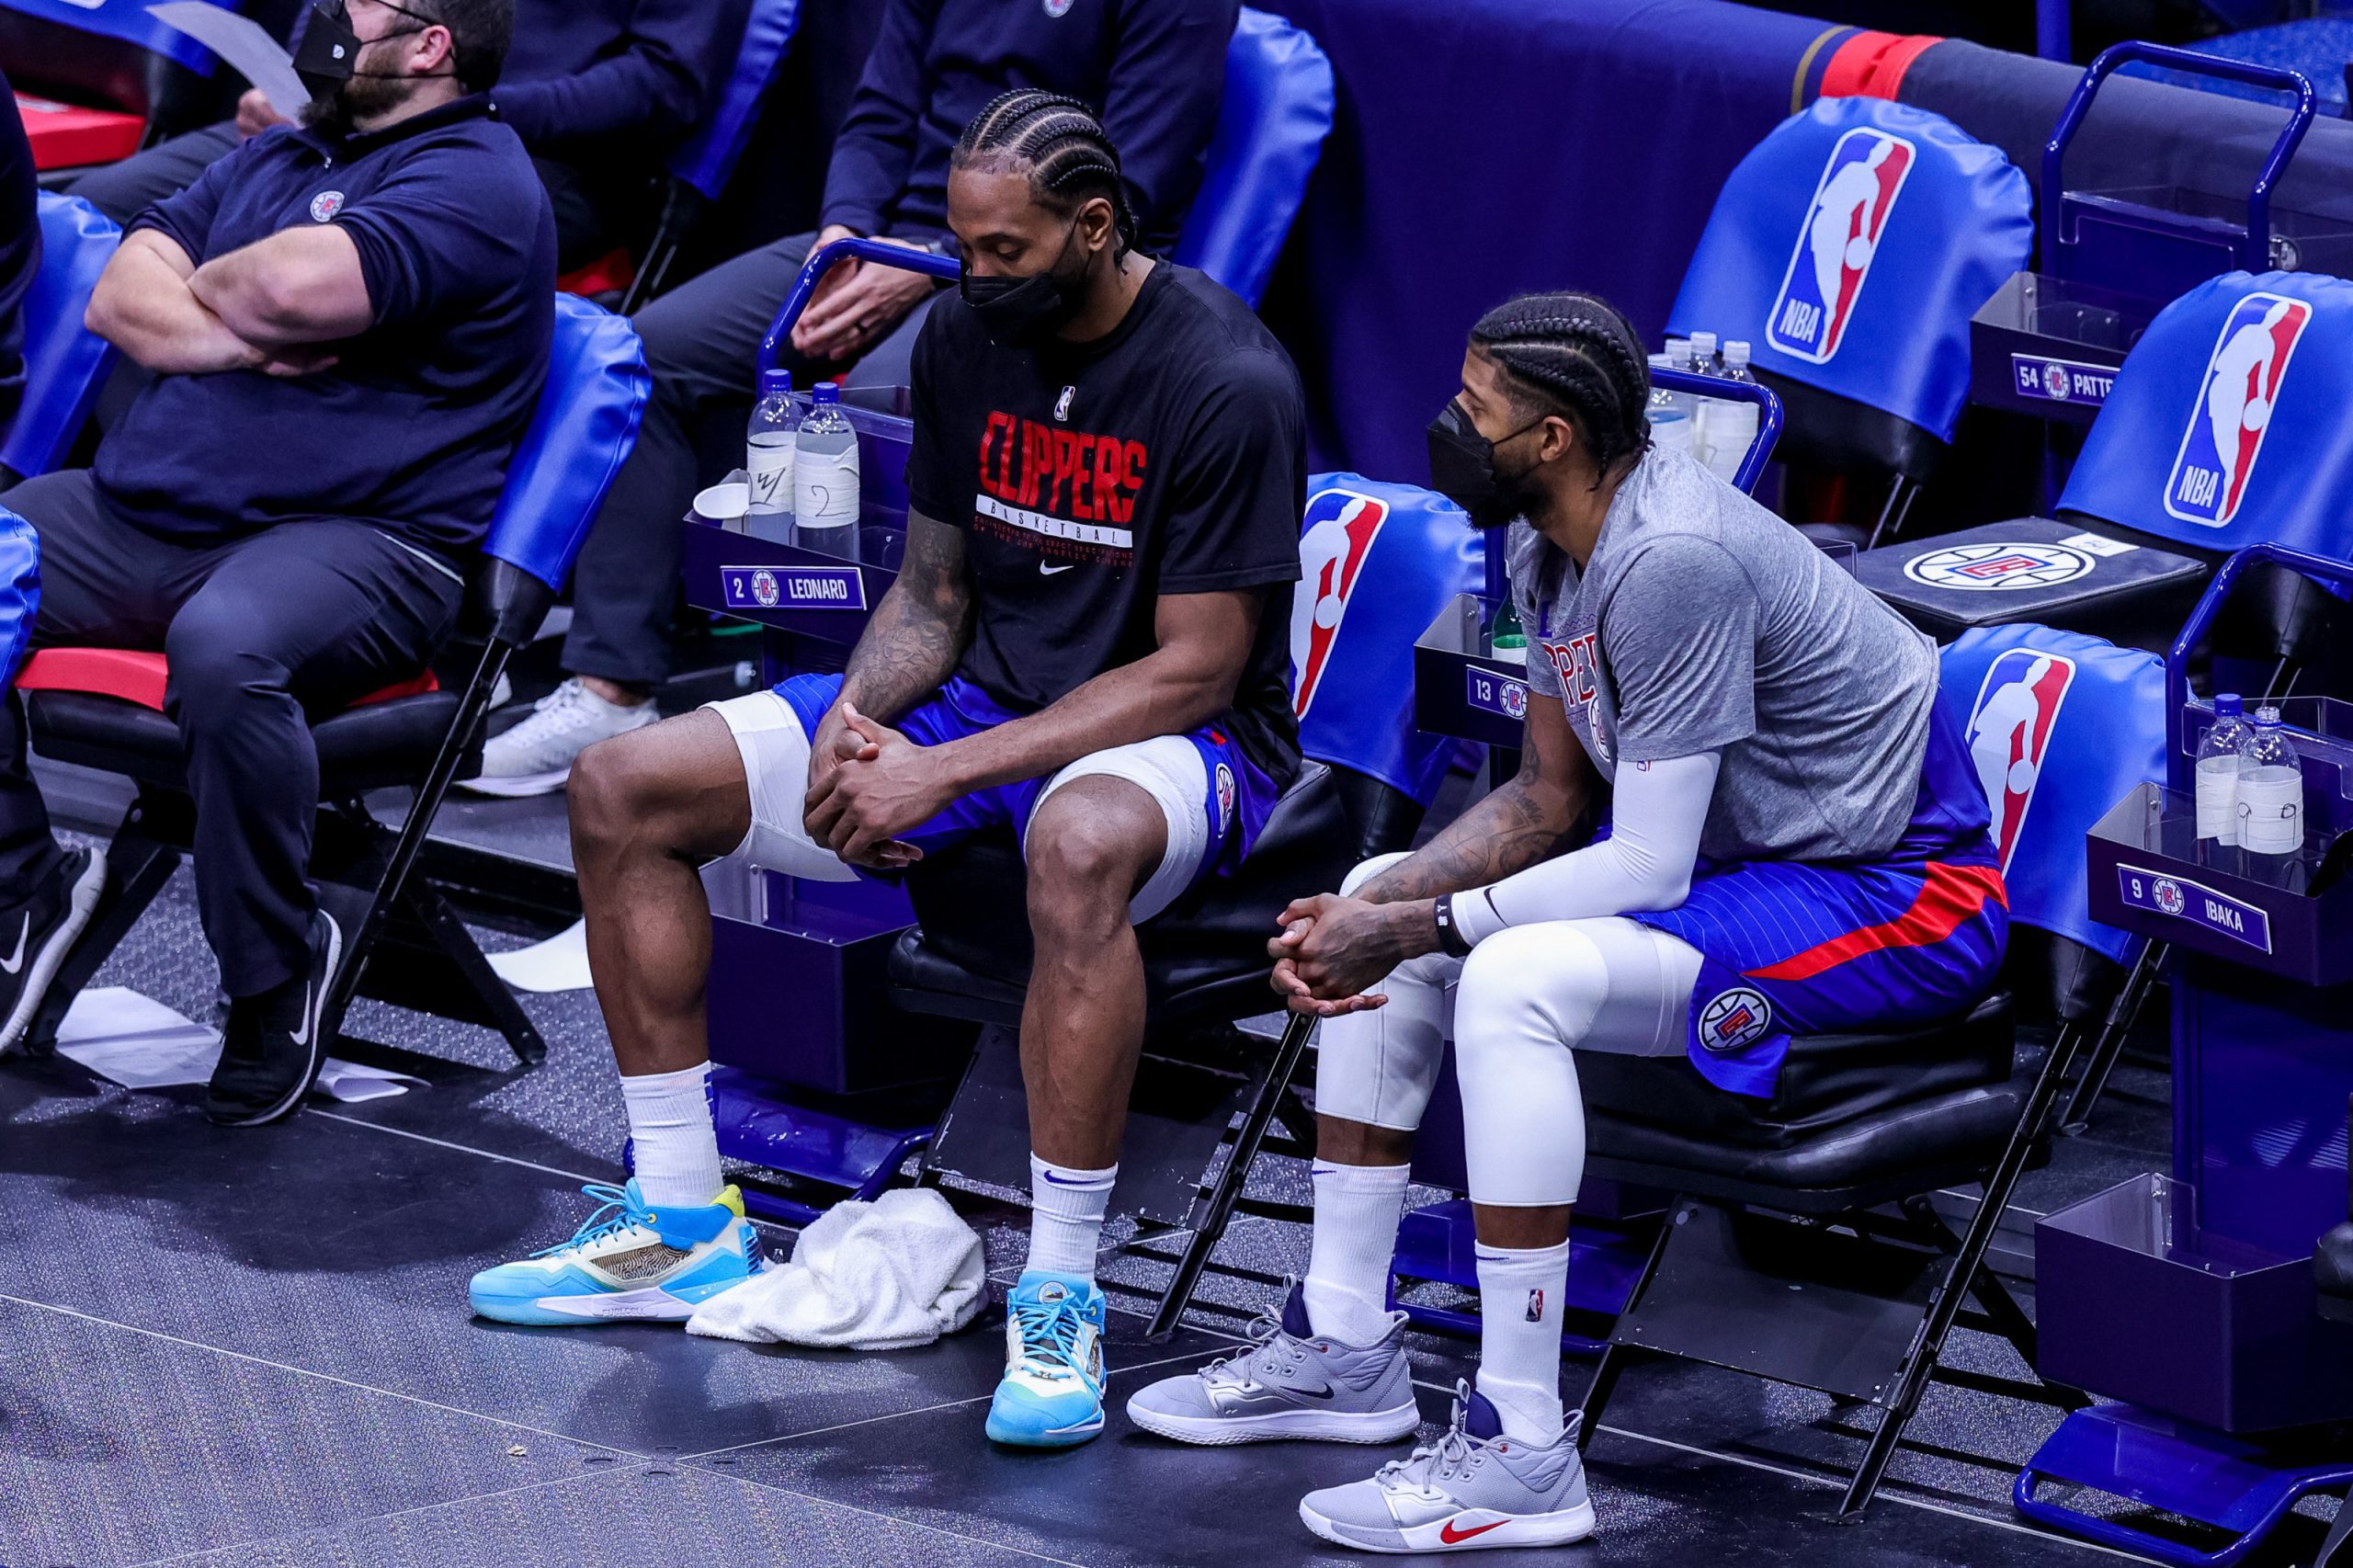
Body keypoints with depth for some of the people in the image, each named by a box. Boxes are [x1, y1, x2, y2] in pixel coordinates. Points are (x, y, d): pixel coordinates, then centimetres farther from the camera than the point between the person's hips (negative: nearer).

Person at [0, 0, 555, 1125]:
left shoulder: (473, 179, -5)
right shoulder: (275, 157, 23)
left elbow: (302, 283, -22)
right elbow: (121, 298, 11)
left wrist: (203, 287, 0)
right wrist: (232, 335, -9)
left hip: (357, 536, -9)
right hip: (143, 512, 9)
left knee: (225, 645, -39)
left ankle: (275, 968, -18)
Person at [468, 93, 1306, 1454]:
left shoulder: (1227, 383, -20)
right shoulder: (970, 338, 2)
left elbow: (1194, 672, -20)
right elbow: (933, 590, 12)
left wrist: (947, 772, -24)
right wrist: (859, 717, -11)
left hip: (1182, 739, -7)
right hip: (985, 696, 7)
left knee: (1080, 843, -45)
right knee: (622, 789, -4)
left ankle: (1062, 1300, -36)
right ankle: (682, 1225, 4)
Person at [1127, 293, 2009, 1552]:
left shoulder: (1672, 561, -28)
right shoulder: (1551, 543, 3)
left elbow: (1649, 865, -28)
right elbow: (1546, 800, 10)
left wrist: (1415, 930, -22)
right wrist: (1379, 906, -6)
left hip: (1899, 896, -11)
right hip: (1752, 858, 11)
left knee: (1514, 979, -30)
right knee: (1379, 903, 11)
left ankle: (1521, 1455, -25)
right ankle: (1343, 1346, 15)